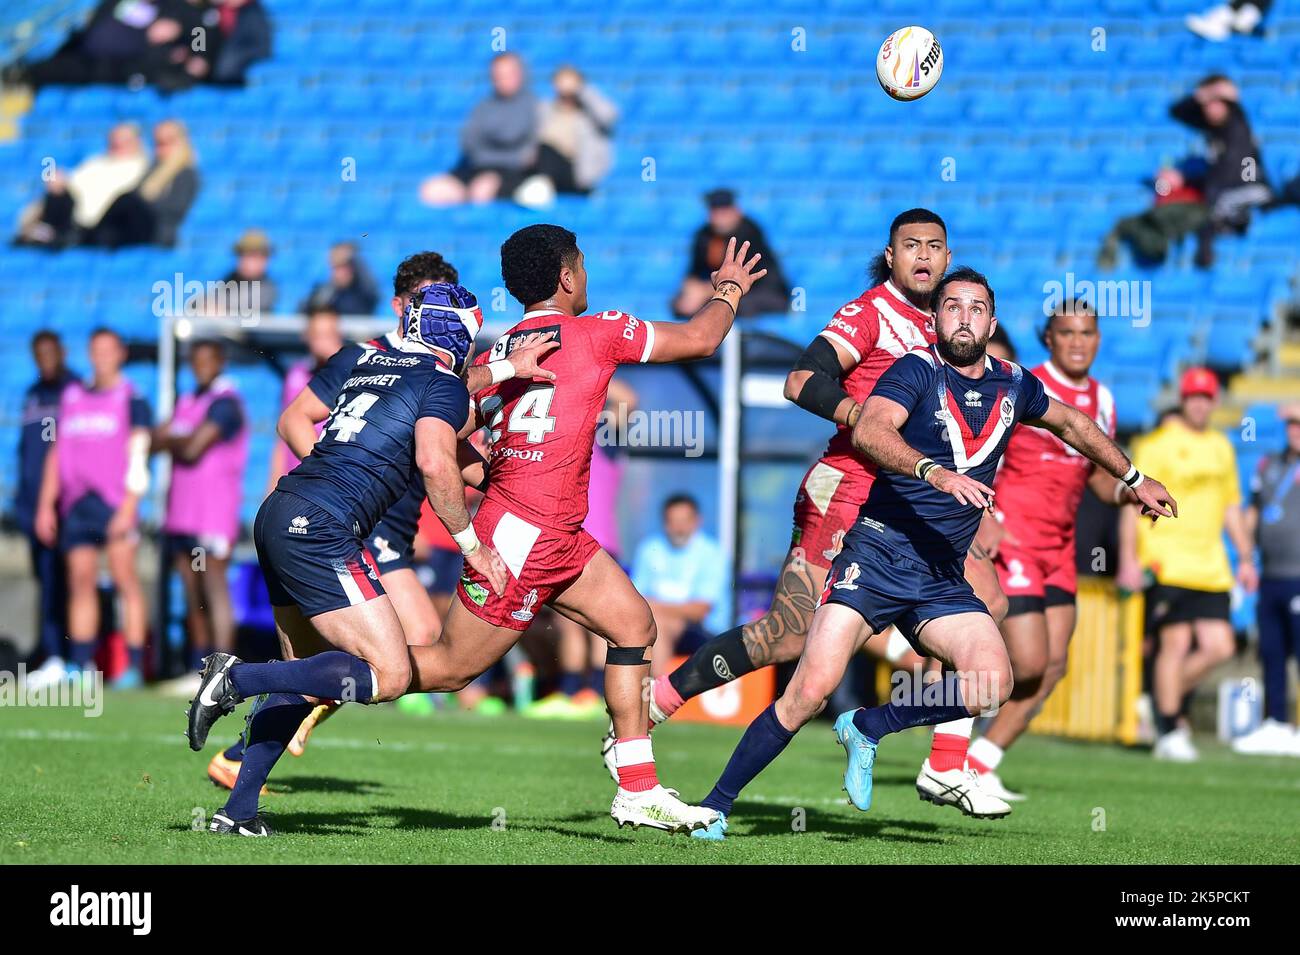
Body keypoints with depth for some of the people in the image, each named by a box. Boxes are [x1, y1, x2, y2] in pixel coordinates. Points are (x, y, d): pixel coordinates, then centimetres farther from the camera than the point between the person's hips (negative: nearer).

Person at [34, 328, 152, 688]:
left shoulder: (131, 401, 1)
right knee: (81, 580, 3)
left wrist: (127, 509, -13)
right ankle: (80, 664, 4)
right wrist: (46, 505, 14)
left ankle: (135, 665, -7)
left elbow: (137, 460, -5)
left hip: (115, 503, -5)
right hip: (77, 502, 5)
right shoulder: (71, 398, 17)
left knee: (125, 578, -7)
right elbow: (57, 454, 19)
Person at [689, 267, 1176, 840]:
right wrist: (935, 472, -41)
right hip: (877, 553, -5)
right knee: (812, 690, -18)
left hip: (942, 578, 5)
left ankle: (866, 728, 1)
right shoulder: (917, 371, -6)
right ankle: (715, 807, -4)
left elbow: (1070, 425, 33)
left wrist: (1134, 479, 39)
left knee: (993, 684, -20)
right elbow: (869, 431, -26)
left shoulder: (1012, 385, 12)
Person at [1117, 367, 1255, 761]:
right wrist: (1129, 559, -13)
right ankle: (1168, 732, -1)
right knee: (1176, 643, -9)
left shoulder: (1221, 448, 17)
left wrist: (1245, 558, 21)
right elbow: (1133, 503, -6)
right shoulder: (1156, 444, -2)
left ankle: (1166, 701, 20)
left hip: (1210, 566, 6)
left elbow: (1231, 507, 25)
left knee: (1218, 647, -1)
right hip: (1167, 563, -6)